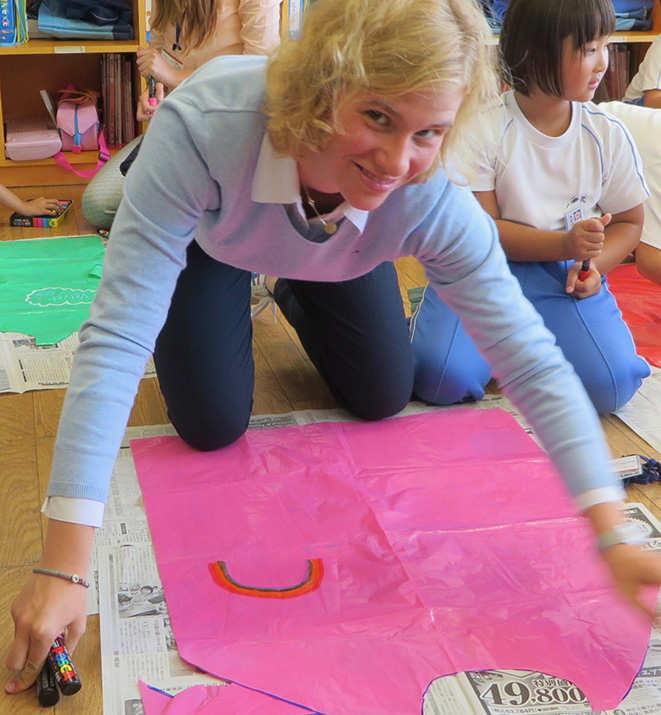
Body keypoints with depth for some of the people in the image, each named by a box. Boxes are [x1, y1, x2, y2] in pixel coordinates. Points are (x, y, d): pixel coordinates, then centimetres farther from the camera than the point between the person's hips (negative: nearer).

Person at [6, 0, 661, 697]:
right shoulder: (201, 129, -49)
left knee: (382, 399, 8)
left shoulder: (433, 202, -40)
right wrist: (61, 570, -51)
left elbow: (531, 359, -34)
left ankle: (296, 300, 37)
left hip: (335, 256, 2)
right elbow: (118, 335, -50)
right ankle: (234, 308, 27)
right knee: (212, 424, -5)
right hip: (208, 238, -2)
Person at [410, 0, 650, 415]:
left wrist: (594, 263, -12)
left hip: (566, 276, 3)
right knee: (442, 377, -27)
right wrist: (563, 244, -25)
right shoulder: (485, 128, -11)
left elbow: (629, 222, 9)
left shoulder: (609, 135, -1)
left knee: (613, 386, -22)